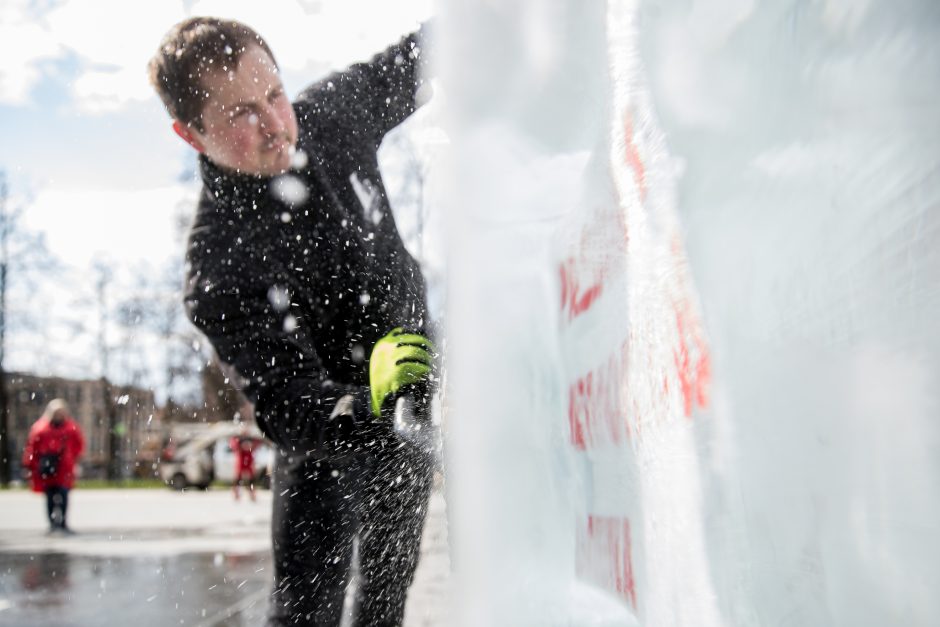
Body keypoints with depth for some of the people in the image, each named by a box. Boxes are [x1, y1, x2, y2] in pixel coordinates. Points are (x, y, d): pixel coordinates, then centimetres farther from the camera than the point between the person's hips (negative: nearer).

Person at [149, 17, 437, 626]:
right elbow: (288, 405, -38)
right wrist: (367, 409, -56)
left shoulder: (332, 111, -15)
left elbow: (402, 70, 6)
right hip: (326, 428, -6)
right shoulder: (220, 262, -32)